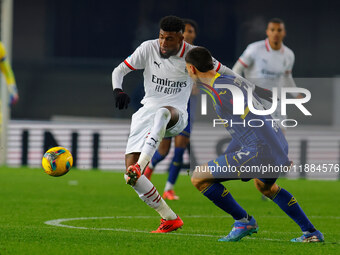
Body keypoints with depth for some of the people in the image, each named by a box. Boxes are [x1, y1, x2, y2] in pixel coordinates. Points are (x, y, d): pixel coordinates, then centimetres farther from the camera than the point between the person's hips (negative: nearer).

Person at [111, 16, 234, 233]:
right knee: (130, 176, -11)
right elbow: (120, 70, 1)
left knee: (163, 112, -44)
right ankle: (170, 219, 1)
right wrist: (118, 90, -19)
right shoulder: (148, 48, 0)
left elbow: (225, 73, 12)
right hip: (146, 113, 3)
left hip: (176, 115, -3)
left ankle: (140, 166, -58)